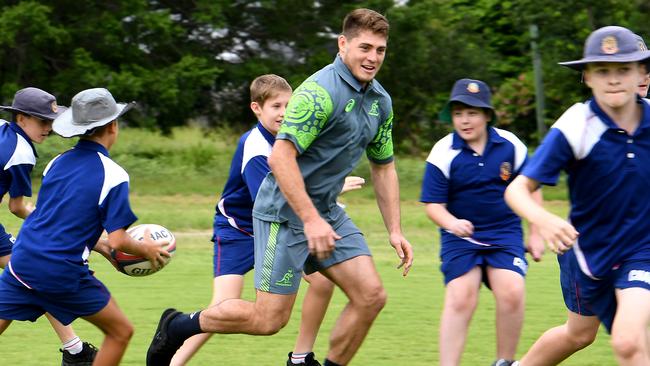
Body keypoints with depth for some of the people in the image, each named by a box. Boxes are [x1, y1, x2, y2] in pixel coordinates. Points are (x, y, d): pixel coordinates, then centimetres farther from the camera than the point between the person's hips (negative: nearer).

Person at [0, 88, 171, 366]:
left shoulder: (58, 163, 9)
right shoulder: (112, 175, -10)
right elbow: (117, 241, -13)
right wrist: (145, 249, 7)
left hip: (23, 263, 5)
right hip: (64, 273, -5)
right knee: (121, 332, 14)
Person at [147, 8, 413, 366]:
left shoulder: (380, 101, 7)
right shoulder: (320, 91, -21)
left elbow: (383, 167, 19)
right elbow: (280, 157, -26)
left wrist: (394, 230, 13)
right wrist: (310, 219, -29)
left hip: (326, 212, 8)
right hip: (285, 212, -8)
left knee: (371, 296, -4)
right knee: (269, 318, -5)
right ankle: (176, 326, 15)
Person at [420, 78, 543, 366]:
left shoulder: (511, 146, -4)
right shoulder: (443, 153, -9)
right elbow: (433, 205, -9)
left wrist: (535, 235, 11)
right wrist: (452, 223, -30)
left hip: (505, 233, 1)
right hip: (460, 235, -1)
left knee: (511, 292, -18)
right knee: (460, 299, -15)